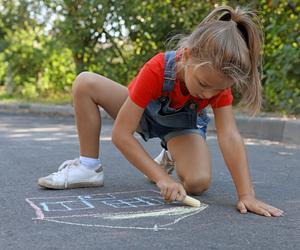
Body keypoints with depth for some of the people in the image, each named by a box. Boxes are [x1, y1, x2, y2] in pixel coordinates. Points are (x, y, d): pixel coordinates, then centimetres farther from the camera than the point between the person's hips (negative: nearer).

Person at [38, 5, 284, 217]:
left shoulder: (219, 78, -32)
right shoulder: (156, 70, -40)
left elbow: (230, 137, -35)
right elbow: (121, 134, -37)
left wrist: (247, 195, -43)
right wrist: (162, 178, -42)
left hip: (183, 125, 1)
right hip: (144, 111, -1)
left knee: (198, 183, -30)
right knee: (84, 83, -27)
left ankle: (170, 158, 6)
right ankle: (89, 166, -15)